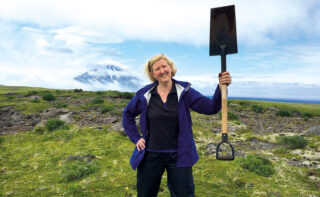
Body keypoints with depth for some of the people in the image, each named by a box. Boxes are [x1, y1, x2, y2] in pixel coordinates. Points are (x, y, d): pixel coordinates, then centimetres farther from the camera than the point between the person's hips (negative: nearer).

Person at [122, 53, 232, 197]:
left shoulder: (184, 91, -5)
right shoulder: (144, 94, -3)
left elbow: (210, 107, -14)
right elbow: (128, 114, 12)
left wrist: (221, 87, -31)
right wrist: (135, 138, 3)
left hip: (178, 156, -1)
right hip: (150, 156, 2)